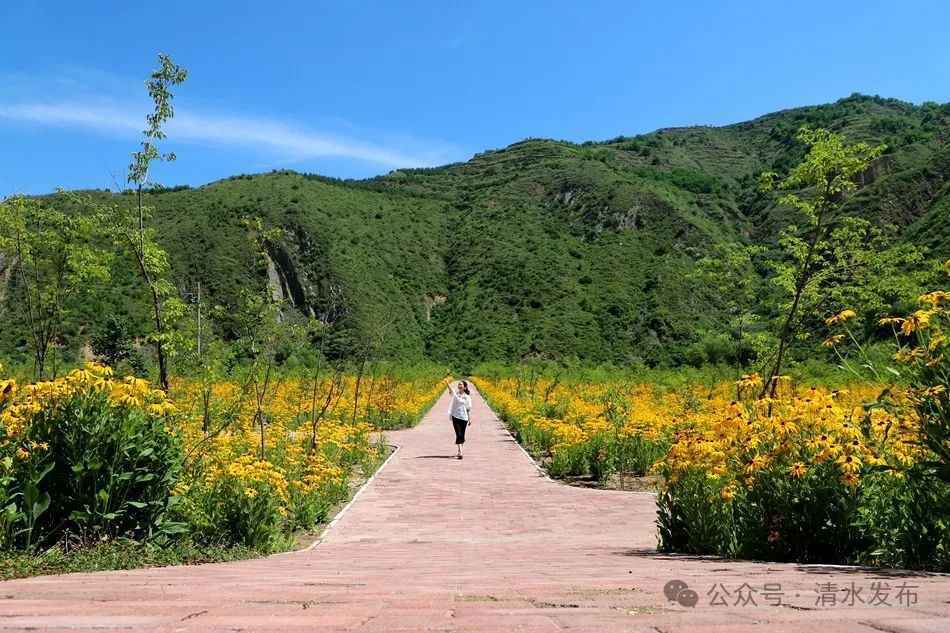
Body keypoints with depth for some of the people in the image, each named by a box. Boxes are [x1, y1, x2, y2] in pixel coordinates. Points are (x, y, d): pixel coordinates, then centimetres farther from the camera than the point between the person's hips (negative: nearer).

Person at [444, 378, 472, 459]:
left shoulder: (467, 397, 2)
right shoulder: (455, 393, 1)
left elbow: (468, 409, 5)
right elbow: (450, 388, -18)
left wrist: (470, 419, 2)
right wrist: (446, 381, -36)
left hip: (464, 418, 1)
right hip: (455, 417, -1)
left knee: (462, 435, 8)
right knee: (458, 435, -9)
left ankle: (460, 451, 25)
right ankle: (460, 453, -12)